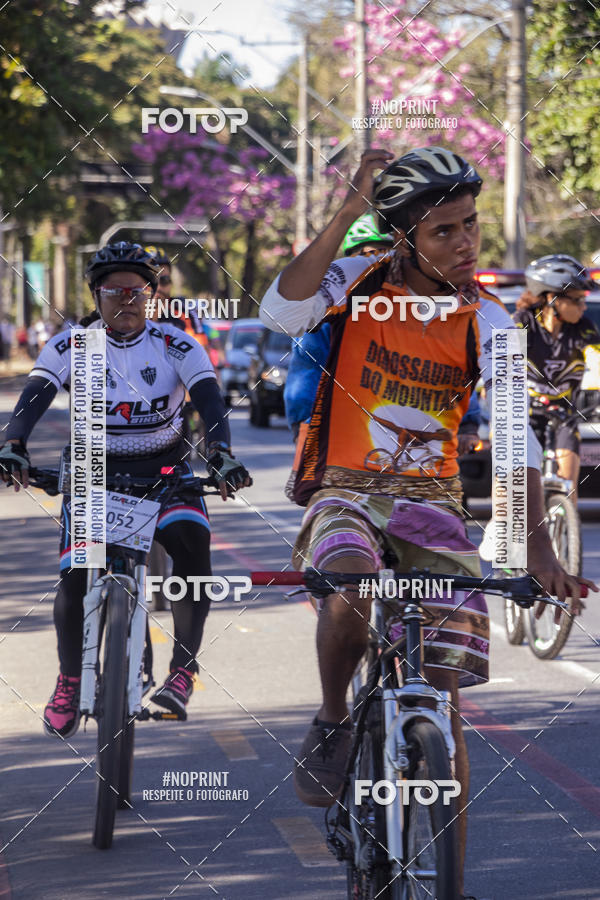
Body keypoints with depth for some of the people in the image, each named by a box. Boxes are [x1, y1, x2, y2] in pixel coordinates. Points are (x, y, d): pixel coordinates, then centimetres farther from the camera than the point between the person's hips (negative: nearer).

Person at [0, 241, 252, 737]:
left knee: (193, 544, -26)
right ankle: (69, 681, 8)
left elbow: (209, 400, -20)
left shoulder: (177, 347, -9)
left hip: (164, 468, 0)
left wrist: (221, 455, -40)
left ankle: (183, 668, -15)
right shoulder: (69, 347, -8)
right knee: (75, 579, -15)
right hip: (94, 471, 0)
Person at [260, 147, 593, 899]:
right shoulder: (357, 284, -6)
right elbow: (280, 313, -26)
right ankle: (332, 723, -7)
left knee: (443, 701, -5)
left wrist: (538, 544, -26)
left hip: (432, 504, 2)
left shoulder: (486, 322, -4)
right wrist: (345, 215, -31)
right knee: (349, 594, -37)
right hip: (346, 492, -2)